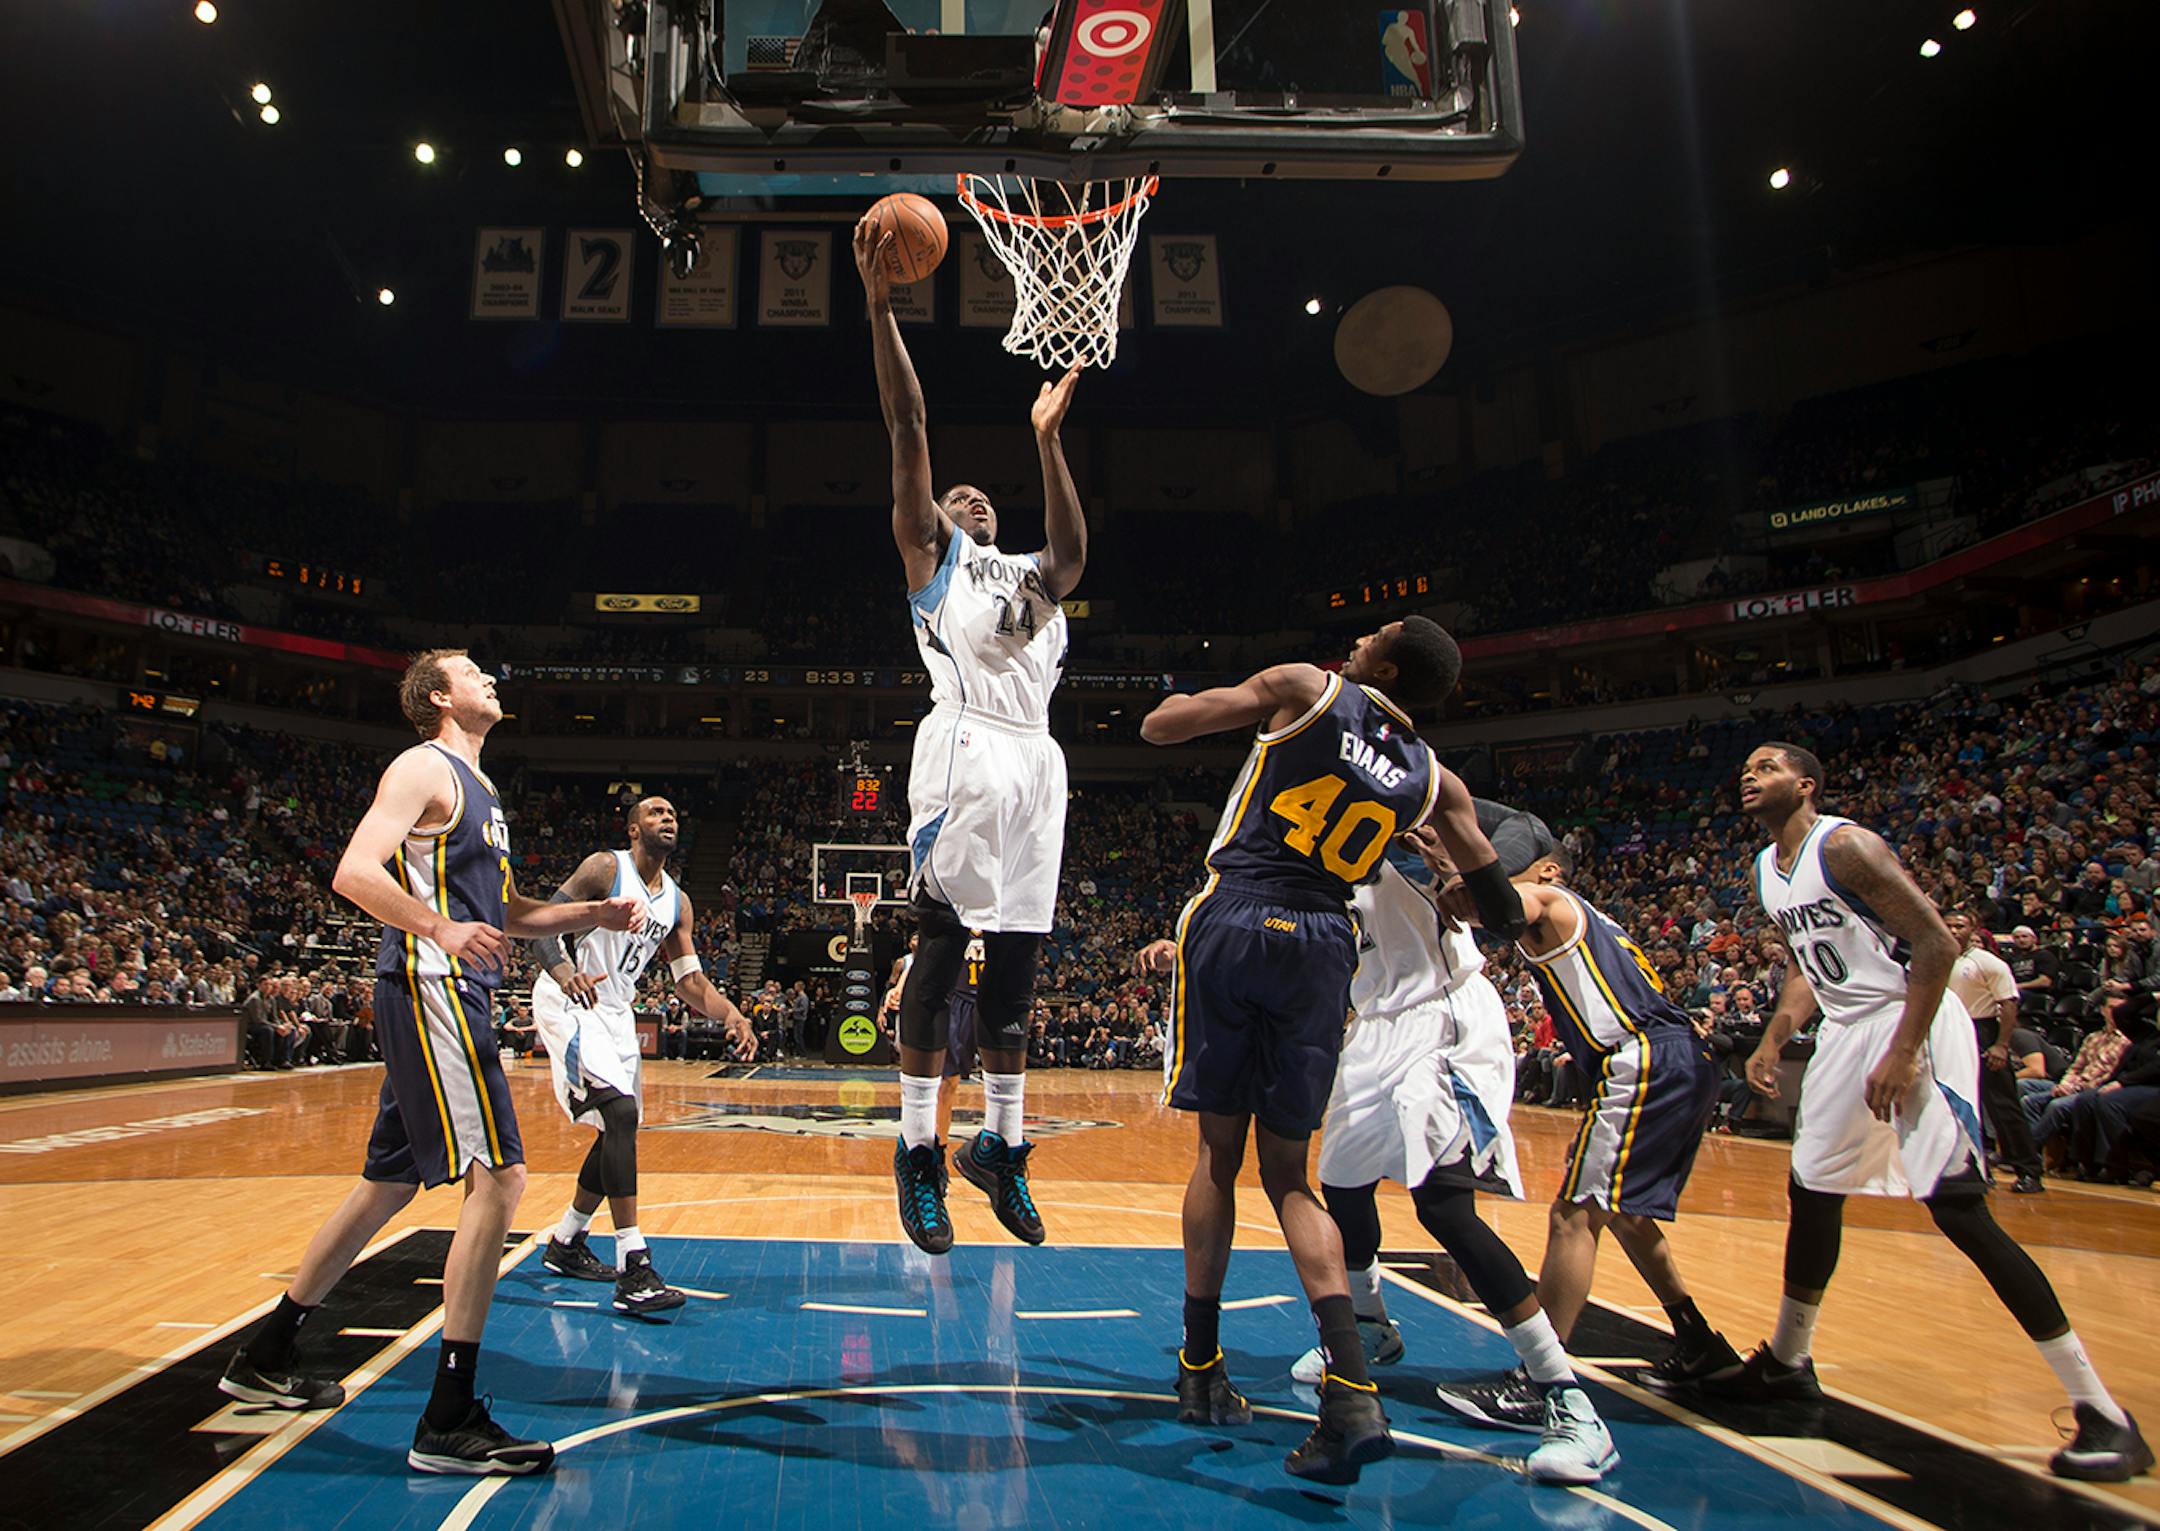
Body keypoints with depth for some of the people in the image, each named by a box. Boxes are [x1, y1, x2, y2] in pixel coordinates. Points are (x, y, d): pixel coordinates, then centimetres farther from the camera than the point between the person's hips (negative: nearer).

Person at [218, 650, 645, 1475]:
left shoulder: (477, 788, 22)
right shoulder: (425, 767, -6)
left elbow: (503, 908, 27)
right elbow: (353, 873, -18)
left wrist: (592, 913, 15)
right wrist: (440, 929, -30)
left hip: (452, 997, 10)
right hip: (429, 990, -10)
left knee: (389, 1185, 19)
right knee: (498, 1178, -16)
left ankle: (263, 1358, 34)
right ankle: (449, 1422, -13)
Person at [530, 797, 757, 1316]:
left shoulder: (677, 901, 10)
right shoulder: (605, 867, -10)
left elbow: (691, 982, 9)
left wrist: (732, 1015, -10)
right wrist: (563, 973, -36)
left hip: (616, 1012, 9)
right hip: (570, 1003, -9)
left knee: (620, 1129, 13)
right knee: (621, 1113, -23)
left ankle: (565, 1245, 33)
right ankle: (635, 1271, -24)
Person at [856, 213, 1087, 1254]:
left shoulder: (1028, 574, 28)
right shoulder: (930, 554, 16)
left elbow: (1072, 556, 5)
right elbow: (909, 431, 6)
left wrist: (1046, 440, 4)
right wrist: (879, 307, -1)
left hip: (1034, 758, 5)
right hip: (964, 747, -5)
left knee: (1017, 956, 6)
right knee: (943, 942, -8)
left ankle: (1002, 1144, 15)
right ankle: (918, 1147, -1)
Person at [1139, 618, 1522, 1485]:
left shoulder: (1306, 689, 3)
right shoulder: (1432, 780, 13)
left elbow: (1156, 727, 6)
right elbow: (1503, 912, 17)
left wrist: (1249, 707, 23)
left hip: (1233, 922, -2)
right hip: (1322, 947, 2)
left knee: (1219, 1151, 9)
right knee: (1287, 1172, 10)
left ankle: (1202, 1370, 20)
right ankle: (1351, 1391, -5)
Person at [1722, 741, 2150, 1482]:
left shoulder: (1845, 846, -17)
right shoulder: (1767, 870, 10)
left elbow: (1937, 944, -21)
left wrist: (1902, 1055, -23)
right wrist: (1774, 1040, 14)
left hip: (1915, 1024, -9)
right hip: (1846, 1031, 9)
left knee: (1955, 1207, -15)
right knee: (1812, 1192, 14)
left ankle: (2102, 1412, -6)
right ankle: (1785, 1362, 30)